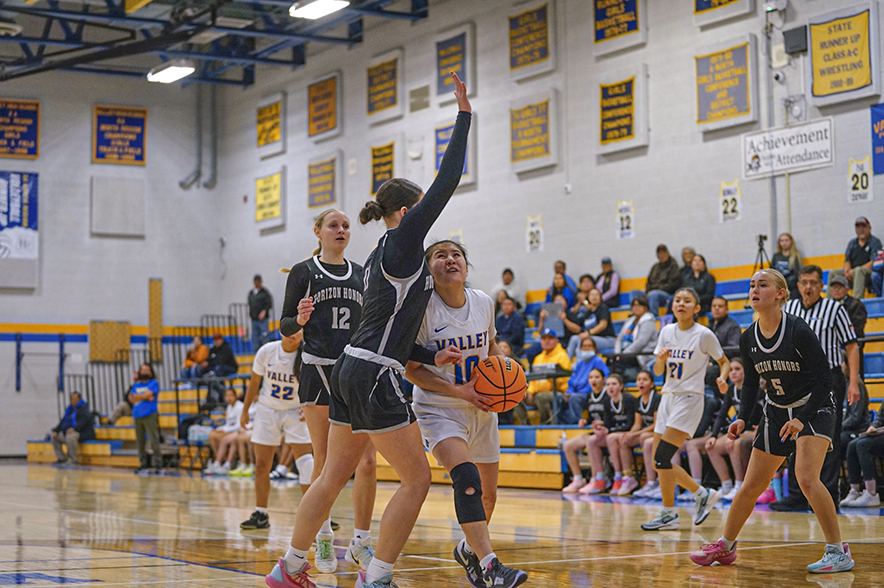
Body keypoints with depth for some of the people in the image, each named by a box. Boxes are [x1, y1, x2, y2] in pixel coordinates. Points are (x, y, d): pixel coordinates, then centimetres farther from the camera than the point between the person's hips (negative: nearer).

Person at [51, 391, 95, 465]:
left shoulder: (83, 408, -6)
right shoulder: (70, 409, 19)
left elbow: (83, 421, -22)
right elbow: (63, 421, 20)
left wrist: (74, 429, -37)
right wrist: (56, 431, 5)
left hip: (82, 433, -9)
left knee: (70, 437, -39)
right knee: (54, 437, 3)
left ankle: (74, 460, -28)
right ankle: (61, 458, 7)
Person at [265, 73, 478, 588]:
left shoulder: (380, 257, 18)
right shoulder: (403, 242, -8)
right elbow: (447, 183, -12)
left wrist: (430, 357, 19)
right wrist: (464, 115, -9)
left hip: (351, 371, 10)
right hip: (374, 378, -10)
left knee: (335, 476, 16)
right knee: (417, 478, -4)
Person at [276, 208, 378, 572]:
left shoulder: (361, 274, 14)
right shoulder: (304, 272, 3)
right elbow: (285, 327, 1)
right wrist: (299, 320, -19)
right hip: (319, 371, -3)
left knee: (367, 461, -5)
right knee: (324, 462, 0)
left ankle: (360, 542, 4)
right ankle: (323, 539, 15)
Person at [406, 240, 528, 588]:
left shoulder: (483, 302, -2)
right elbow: (411, 369, -12)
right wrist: (460, 391, -20)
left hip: (482, 410, 5)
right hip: (439, 410, -5)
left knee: (488, 494, 12)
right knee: (466, 479, -28)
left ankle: (468, 549, 40)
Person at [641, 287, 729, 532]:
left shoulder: (704, 335, -7)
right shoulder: (667, 331, 8)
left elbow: (725, 362, 4)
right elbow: (658, 371, 10)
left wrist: (722, 378, -16)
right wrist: (661, 359, -11)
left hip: (690, 399, -7)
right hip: (668, 397, 7)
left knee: (662, 455, -16)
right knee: (659, 461, 5)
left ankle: (668, 513, -4)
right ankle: (703, 494, 23)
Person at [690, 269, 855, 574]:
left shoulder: (798, 330, -22)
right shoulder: (748, 339, -4)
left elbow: (824, 380, -20)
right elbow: (750, 383, 9)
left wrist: (802, 419, -28)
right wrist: (742, 418, -6)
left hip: (814, 408, -6)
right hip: (777, 412, 6)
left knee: (806, 478, -25)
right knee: (750, 486, 7)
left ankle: (838, 553, -15)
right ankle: (725, 546, 25)